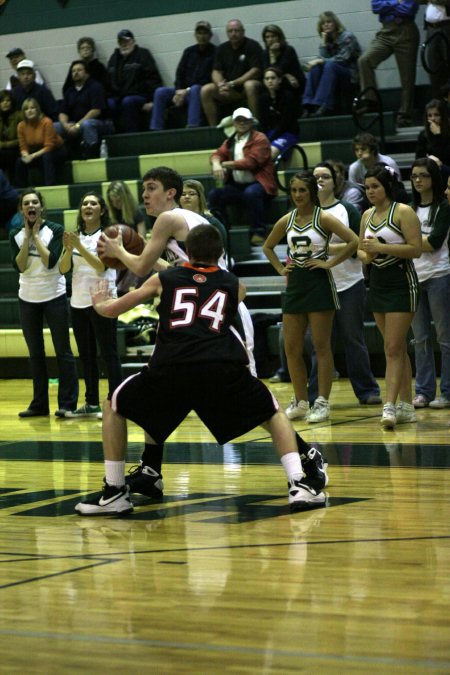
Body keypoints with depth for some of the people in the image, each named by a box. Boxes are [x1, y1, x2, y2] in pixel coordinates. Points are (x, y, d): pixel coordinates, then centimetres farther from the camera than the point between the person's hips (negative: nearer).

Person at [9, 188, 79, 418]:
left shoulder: (55, 230, -7)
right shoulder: (16, 235, 3)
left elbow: (50, 261, -18)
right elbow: (19, 266, -9)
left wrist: (36, 235, -12)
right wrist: (27, 236, -10)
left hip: (54, 296, -4)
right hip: (28, 299, 4)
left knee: (63, 351, -2)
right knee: (35, 353, 9)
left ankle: (67, 403, 1)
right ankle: (39, 403, 16)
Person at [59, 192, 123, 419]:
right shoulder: (75, 236, 12)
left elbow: (102, 266, -16)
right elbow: (63, 269, 4)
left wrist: (80, 247, -23)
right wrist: (69, 250, -13)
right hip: (79, 302, 6)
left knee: (108, 353, -6)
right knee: (86, 355, 11)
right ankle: (91, 403, 18)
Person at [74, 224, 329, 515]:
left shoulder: (164, 279, 24)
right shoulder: (235, 285, 24)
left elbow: (110, 309, 32)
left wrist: (99, 302, 57)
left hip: (171, 370, 0)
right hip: (224, 369, 0)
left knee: (113, 407, 25)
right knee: (274, 413, 25)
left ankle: (114, 493, 20)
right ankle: (300, 486, 7)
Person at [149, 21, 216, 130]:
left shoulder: (214, 52, -3)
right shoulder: (189, 51, 17)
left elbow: (209, 79, -11)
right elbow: (179, 73, 12)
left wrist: (188, 90, -16)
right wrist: (179, 91, -8)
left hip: (201, 90, -6)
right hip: (184, 90, 6)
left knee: (195, 90, -39)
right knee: (160, 92, -15)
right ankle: (155, 130, -21)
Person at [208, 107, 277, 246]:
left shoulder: (260, 139, -1)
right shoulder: (230, 142, 19)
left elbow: (252, 161, -14)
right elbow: (218, 154, 5)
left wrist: (226, 164, -12)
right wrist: (216, 164, -21)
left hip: (257, 183, -6)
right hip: (236, 186, 6)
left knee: (251, 193, -38)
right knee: (213, 194, -16)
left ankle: (258, 232, -26)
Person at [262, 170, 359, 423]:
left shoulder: (323, 218, -7)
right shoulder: (287, 220, 8)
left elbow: (354, 241, -17)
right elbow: (268, 247, 24)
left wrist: (330, 262, -14)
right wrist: (281, 268, 10)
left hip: (319, 284, -6)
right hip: (295, 285, 6)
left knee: (321, 346, -2)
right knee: (291, 348, 5)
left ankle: (323, 403, 3)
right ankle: (300, 402, 16)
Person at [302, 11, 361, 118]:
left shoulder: (347, 37, -6)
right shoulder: (327, 40, 12)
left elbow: (343, 59, -17)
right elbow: (324, 58, -1)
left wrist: (321, 61, -19)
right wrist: (323, 43, -10)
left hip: (351, 76, -6)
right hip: (334, 76, 6)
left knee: (330, 65, -33)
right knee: (315, 66, -20)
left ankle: (324, 106, -43)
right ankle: (310, 105, -33)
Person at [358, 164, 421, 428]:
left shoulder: (403, 212, -10)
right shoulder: (367, 215, 11)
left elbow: (416, 248, -17)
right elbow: (361, 248, 19)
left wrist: (382, 247, -22)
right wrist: (365, 256, -4)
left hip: (401, 284, -7)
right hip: (377, 284, 7)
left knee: (393, 349, -13)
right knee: (397, 348, 11)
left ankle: (390, 406, -16)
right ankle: (407, 406, 16)